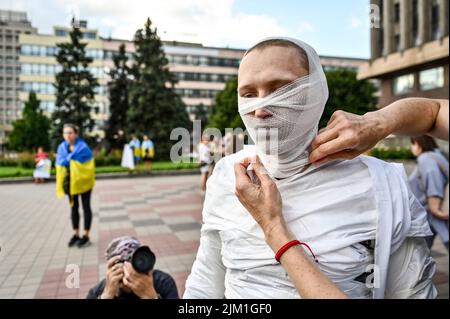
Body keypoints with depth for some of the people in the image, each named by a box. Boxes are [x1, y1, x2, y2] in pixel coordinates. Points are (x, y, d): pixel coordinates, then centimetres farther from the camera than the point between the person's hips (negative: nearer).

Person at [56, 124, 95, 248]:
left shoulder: (83, 147, -15)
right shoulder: (62, 147, 2)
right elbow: (60, 164, 1)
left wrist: (66, 159, -13)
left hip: (83, 181, -5)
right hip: (70, 182, 5)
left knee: (85, 207, 4)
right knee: (73, 207, 12)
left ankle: (86, 236, 12)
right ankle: (76, 234, 24)